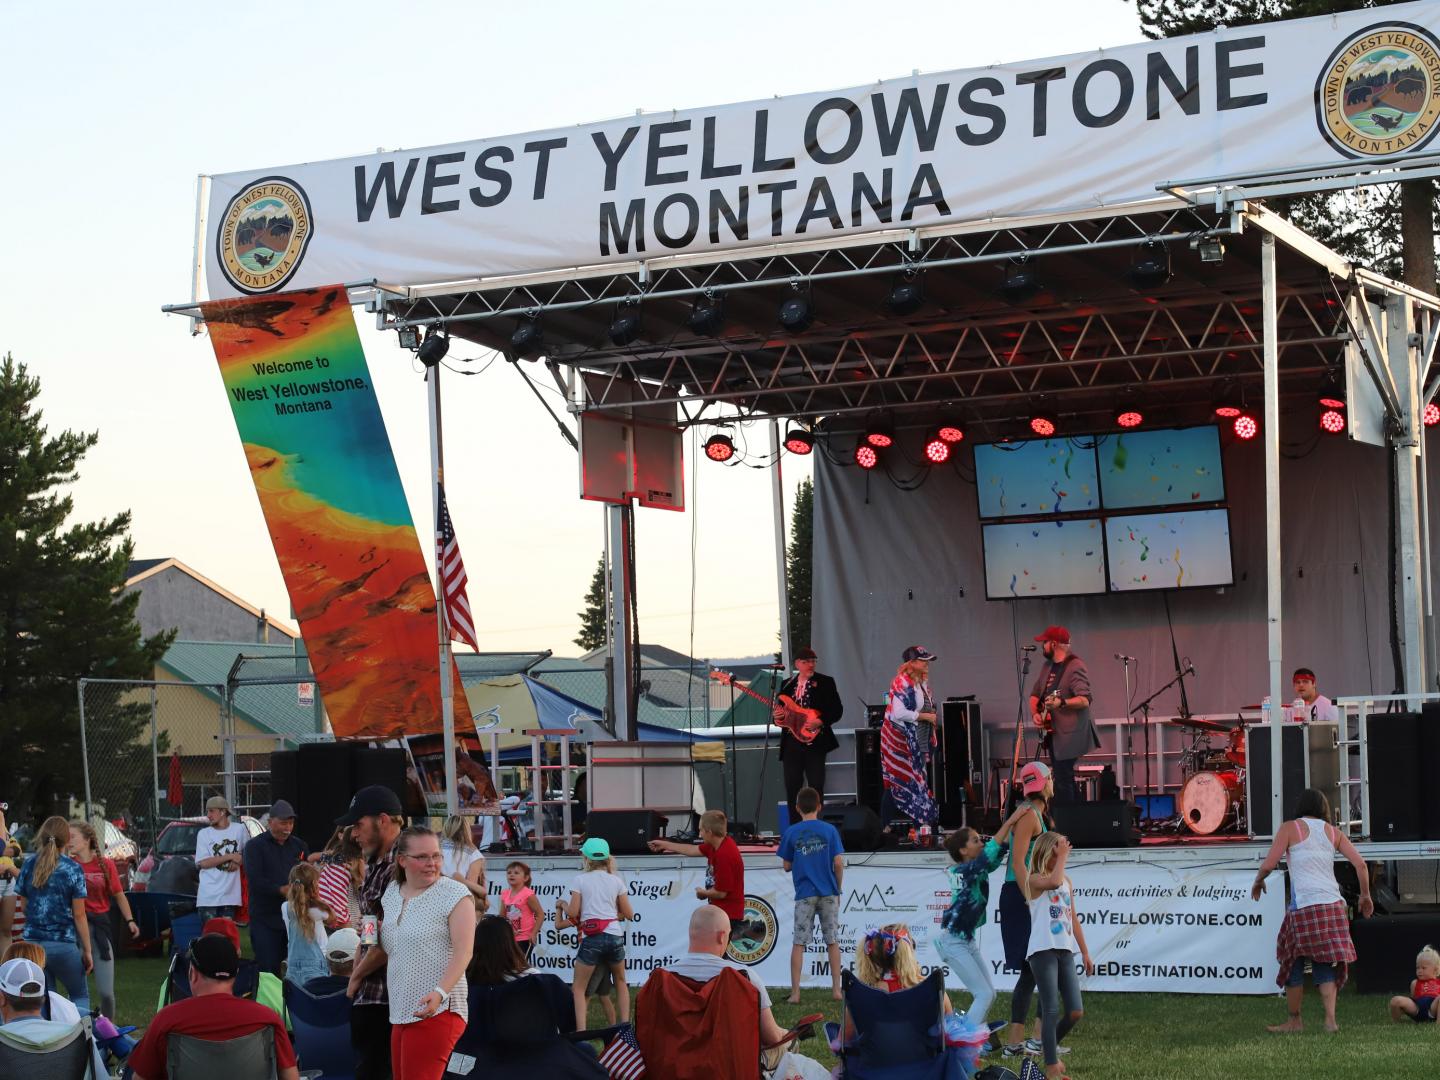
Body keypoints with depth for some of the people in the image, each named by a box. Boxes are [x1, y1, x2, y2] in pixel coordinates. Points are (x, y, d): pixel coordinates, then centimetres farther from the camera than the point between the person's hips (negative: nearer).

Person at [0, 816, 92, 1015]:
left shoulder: (29, 865, 3)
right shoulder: (73, 869, -6)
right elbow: (79, 915, -7)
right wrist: (87, 951, -1)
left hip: (32, 941, 3)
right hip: (64, 944, -3)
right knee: (80, 996, 12)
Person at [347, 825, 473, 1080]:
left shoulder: (454, 894, -6)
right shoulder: (392, 892, 14)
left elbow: (463, 952, -14)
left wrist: (440, 993, -26)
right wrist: (357, 976, 28)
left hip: (437, 1011, -7)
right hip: (400, 1012, 7)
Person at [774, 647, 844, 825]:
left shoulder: (825, 682, 2)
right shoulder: (787, 684, 14)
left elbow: (837, 710, -2)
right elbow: (780, 709, 19)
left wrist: (820, 721, -18)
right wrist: (777, 715, -4)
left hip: (815, 742, -4)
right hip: (791, 743, 4)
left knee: (816, 787, -5)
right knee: (792, 787, 4)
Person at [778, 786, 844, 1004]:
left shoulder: (791, 833, -1)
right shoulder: (829, 830, -1)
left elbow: (787, 866, 3)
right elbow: (838, 863, -5)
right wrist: (838, 888, 8)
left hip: (804, 894, -1)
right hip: (828, 893, 1)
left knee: (798, 944, 2)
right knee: (832, 942, 9)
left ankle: (795, 992, -2)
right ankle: (836, 990, 10)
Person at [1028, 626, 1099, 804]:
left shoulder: (1075, 667, -15)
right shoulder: (1048, 666, 13)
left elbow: (1085, 700, -24)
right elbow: (1035, 694, 19)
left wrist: (1061, 702, -40)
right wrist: (1035, 713, 0)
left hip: (1069, 734, -10)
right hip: (1053, 732, 10)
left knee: (1062, 781, -14)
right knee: (1065, 778, 15)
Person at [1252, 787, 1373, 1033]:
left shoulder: (1290, 829, 2)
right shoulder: (1332, 831, 13)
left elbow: (1268, 865, -5)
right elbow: (1360, 864, 7)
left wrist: (1257, 882, 14)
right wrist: (1365, 895, 19)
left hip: (1303, 905, -4)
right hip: (1332, 903, 4)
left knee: (1293, 962, 8)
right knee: (1326, 965, 8)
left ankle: (1294, 1020, 12)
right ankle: (1330, 1019, -5)